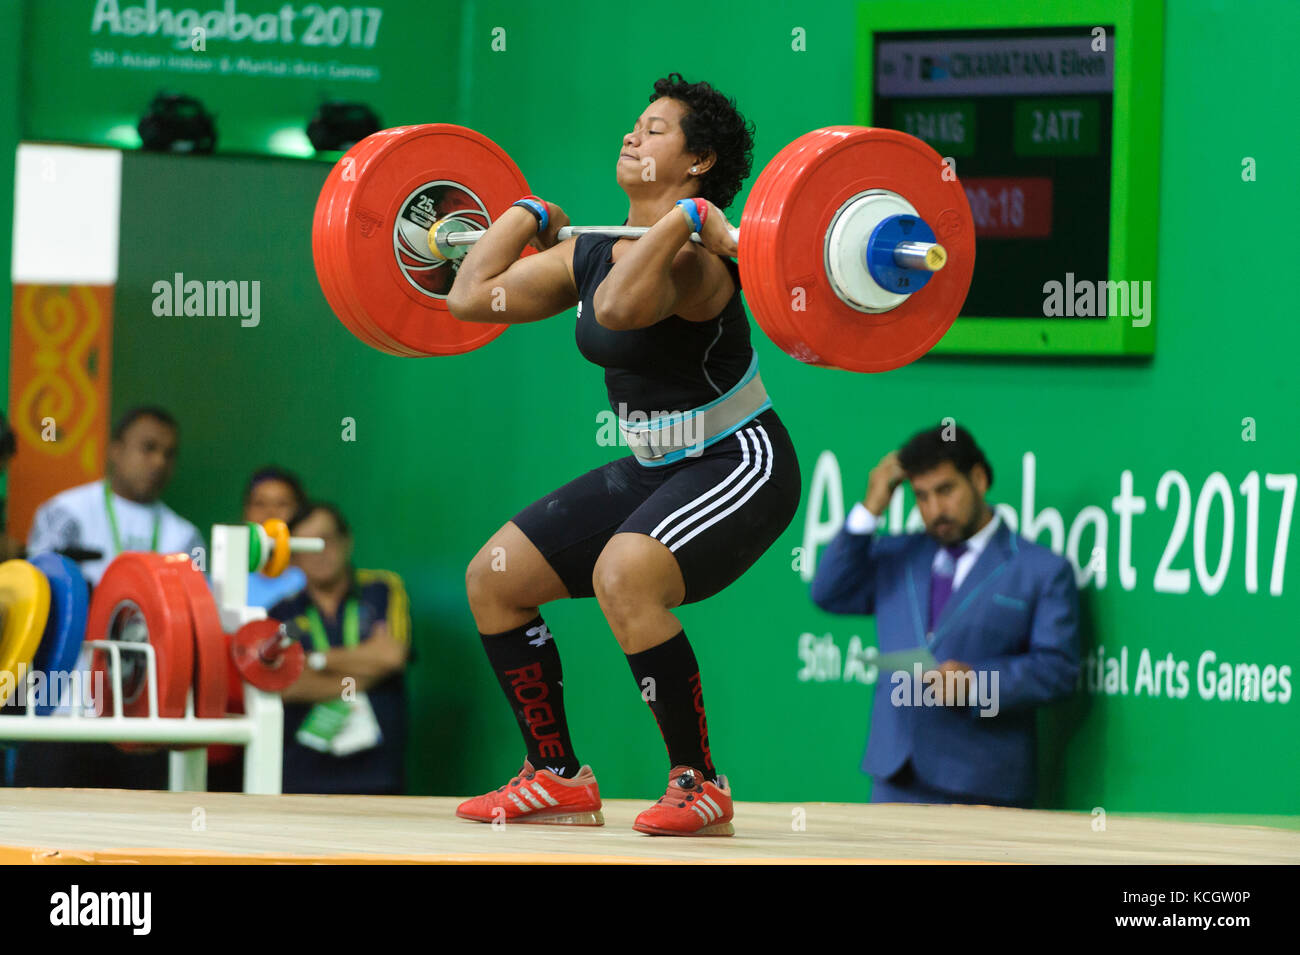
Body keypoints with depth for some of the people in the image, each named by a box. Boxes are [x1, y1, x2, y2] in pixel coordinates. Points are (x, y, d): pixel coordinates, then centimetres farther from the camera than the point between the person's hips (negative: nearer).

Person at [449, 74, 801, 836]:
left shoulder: (693, 260, -22)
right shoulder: (592, 254, 3)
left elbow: (617, 307, -44)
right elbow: (472, 297, 5)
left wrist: (684, 218, -34)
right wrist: (528, 215, 13)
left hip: (739, 465, -9)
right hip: (655, 467, 9)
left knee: (623, 575, -34)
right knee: (494, 578, 5)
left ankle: (700, 786, -21)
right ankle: (559, 780, 15)